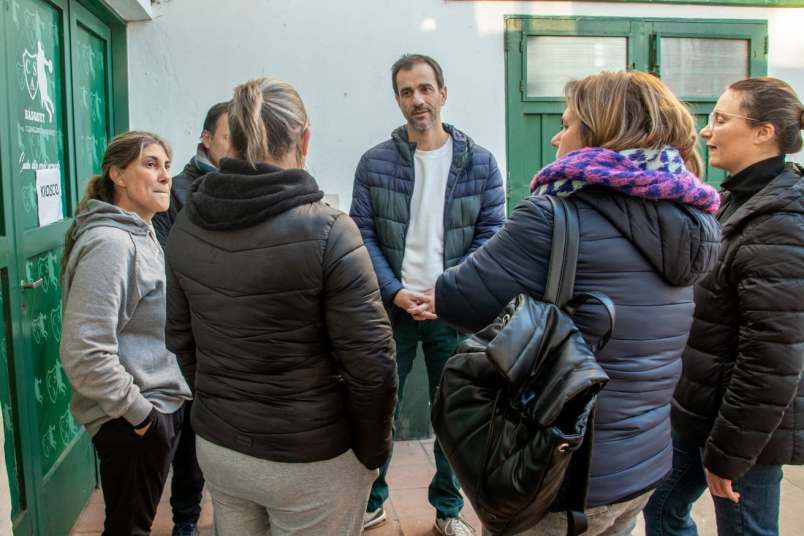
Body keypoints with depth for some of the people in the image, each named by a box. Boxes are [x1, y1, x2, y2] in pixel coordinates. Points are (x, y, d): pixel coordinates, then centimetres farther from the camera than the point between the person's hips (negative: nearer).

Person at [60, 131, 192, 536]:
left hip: (160, 406, 9)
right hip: (134, 422, -9)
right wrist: (136, 410, -19)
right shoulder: (110, 244, -22)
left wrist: (160, 405, 17)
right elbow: (84, 352, -28)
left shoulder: (142, 235, 9)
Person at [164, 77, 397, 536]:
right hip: (309, 461, -5)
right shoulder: (327, 231, -21)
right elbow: (370, 362, -20)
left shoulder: (187, 226, -4)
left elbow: (181, 339, 6)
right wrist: (373, 452, -5)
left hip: (215, 446, 5)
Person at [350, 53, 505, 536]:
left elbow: (491, 234, -1)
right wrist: (394, 292, -14)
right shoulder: (375, 163, 0)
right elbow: (363, 235, -2)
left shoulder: (480, 162, 1)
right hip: (393, 308, 0)